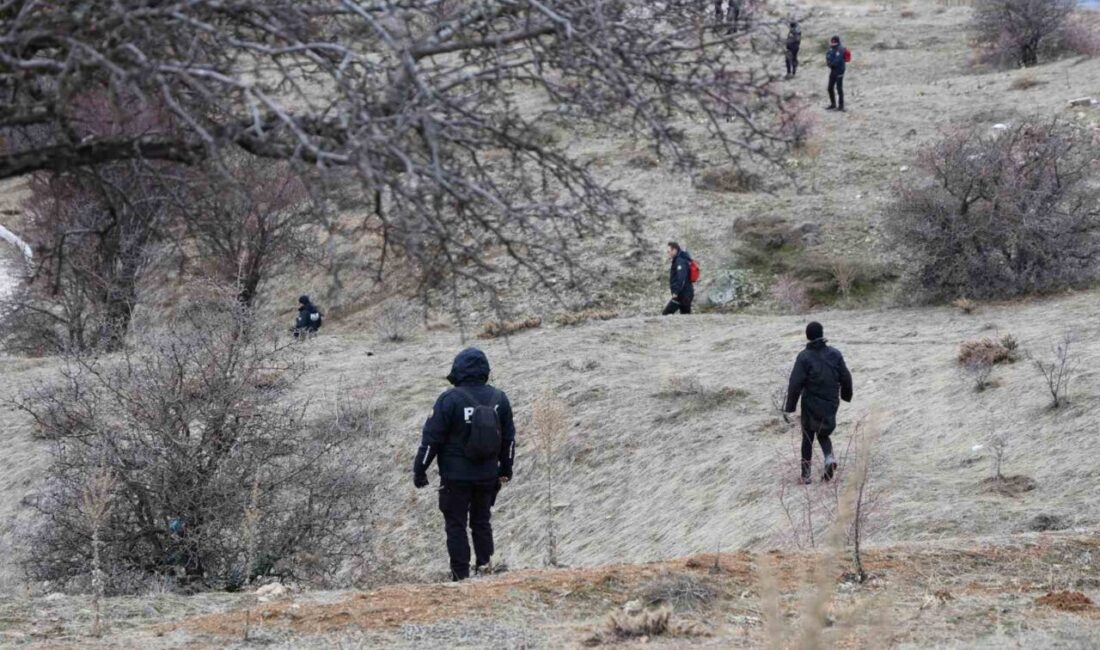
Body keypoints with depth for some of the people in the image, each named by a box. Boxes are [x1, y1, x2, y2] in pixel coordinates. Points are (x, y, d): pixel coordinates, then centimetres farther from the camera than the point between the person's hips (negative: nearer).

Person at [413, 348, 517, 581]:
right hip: (488, 475, 4)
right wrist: (506, 469, 23)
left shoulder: (450, 399, -16)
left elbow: (431, 438, -12)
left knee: (456, 524, 4)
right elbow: (509, 437, 10)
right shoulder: (499, 399, 0)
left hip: (456, 475, -4)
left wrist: (419, 469, -2)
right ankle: (484, 562, 11)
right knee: (481, 520, 20)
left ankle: (461, 575, 4)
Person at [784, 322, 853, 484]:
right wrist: (846, 395, 23)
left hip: (811, 405, -3)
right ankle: (829, 457, -9)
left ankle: (806, 473, 11)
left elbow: (795, 384, -14)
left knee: (808, 437, 12)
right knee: (824, 434, 21)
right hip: (830, 404, 3)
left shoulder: (804, 357, -13)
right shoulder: (835, 354, -3)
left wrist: (790, 406, -7)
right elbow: (846, 378, 4)